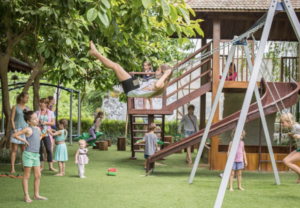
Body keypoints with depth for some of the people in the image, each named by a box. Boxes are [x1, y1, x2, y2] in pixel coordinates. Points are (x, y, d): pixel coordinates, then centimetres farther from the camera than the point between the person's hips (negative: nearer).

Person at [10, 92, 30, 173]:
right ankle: (12, 168, -2)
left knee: (23, 150, 6)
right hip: (17, 129, -4)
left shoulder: (28, 108, 11)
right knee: (14, 149, -3)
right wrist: (14, 129, -12)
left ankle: (23, 166, 14)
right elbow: (12, 119, -4)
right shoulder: (15, 107, 0)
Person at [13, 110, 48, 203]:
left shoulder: (38, 129, 10)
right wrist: (24, 140, -12)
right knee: (26, 176, 0)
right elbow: (15, 135, -14)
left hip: (36, 155, 7)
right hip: (28, 154, -7)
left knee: (38, 175, 10)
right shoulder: (28, 129, -11)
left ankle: (36, 195, 19)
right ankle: (26, 196, 5)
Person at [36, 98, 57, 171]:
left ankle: (50, 166, -1)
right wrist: (38, 121, -11)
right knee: (39, 149, 3)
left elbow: (53, 123, 2)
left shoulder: (50, 113, 6)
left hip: (46, 133, -1)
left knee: (49, 150, -5)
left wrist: (46, 123, -13)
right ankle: (41, 166, 12)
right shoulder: (37, 112, 9)